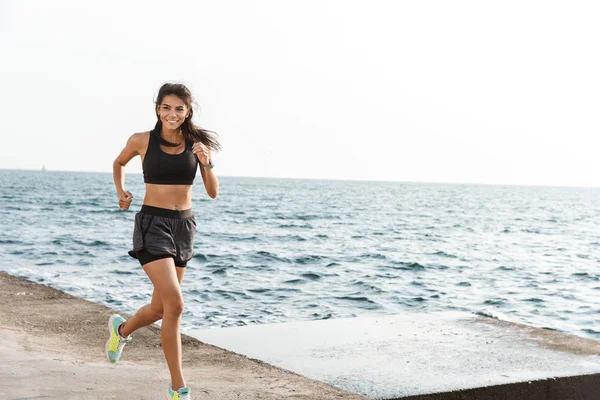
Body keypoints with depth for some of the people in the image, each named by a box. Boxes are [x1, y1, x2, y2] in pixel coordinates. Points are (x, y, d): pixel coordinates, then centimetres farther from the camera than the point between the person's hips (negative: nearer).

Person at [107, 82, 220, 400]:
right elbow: (119, 163, 17)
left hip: (184, 226, 4)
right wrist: (121, 192, 2)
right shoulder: (141, 141, -4)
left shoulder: (197, 144, 2)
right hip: (152, 224, -4)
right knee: (175, 303, -18)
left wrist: (207, 163, -15)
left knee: (160, 308, 14)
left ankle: (121, 329, 49)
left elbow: (213, 192, 2)